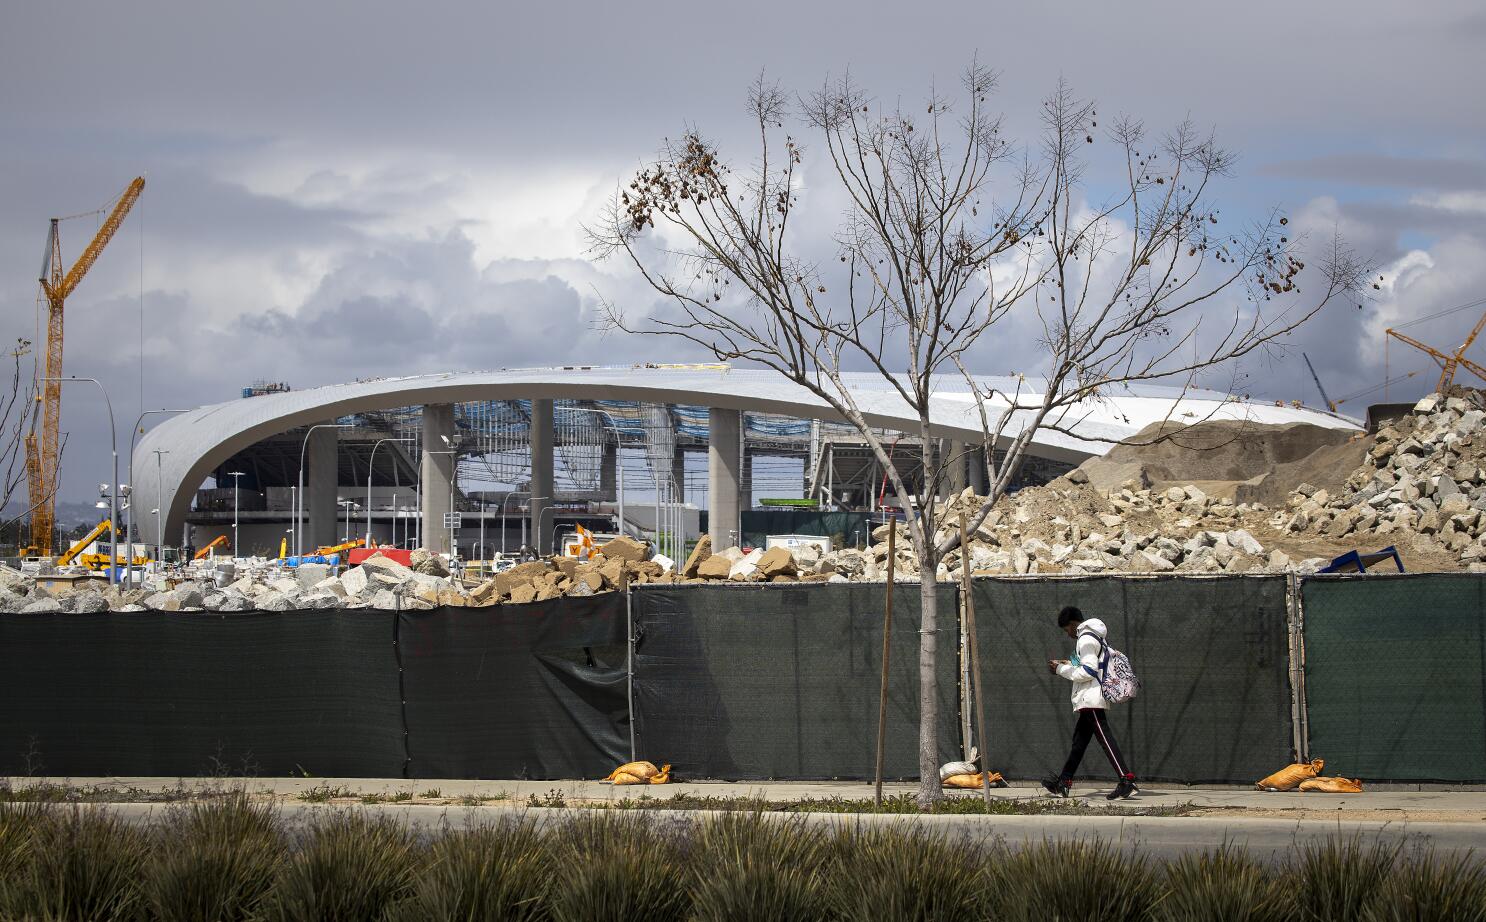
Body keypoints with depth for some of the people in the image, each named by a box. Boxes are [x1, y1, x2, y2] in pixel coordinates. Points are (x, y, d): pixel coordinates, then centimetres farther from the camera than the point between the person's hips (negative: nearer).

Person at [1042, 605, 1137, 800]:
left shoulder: (1086, 639, -12)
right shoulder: (1094, 637, 20)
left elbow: (1088, 671, -18)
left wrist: (1061, 670, -9)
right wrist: (1068, 664, 18)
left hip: (1090, 698, -11)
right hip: (1089, 700, 11)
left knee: (1105, 738, -16)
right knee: (1079, 741, 14)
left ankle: (1126, 780, -24)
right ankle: (1063, 783, 21)